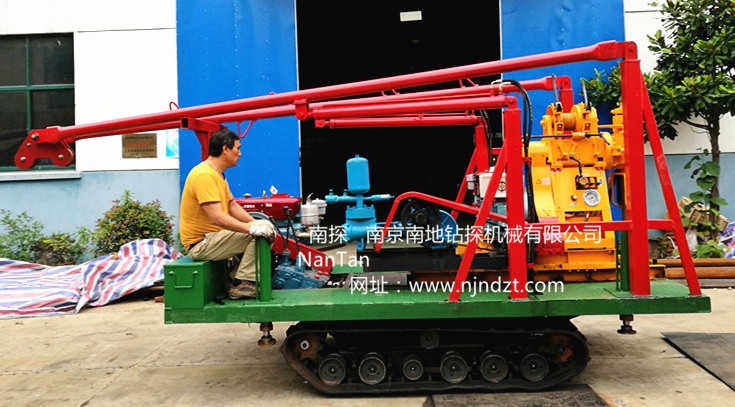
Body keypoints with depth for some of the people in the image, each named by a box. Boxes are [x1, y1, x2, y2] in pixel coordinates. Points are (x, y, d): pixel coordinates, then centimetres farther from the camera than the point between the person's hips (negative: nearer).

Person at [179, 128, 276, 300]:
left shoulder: (217, 174, 14)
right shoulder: (204, 175, -21)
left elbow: (233, 206, 14)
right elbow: (217, 217, -29)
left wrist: (255, 223, 0)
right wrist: (252, 228, -31)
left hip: (211, 237, 10)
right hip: (201, 243, -10)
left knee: (265, 229, 10)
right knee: (260, 235, -19)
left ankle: (236, 279, 9)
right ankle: (241, 284, -10)